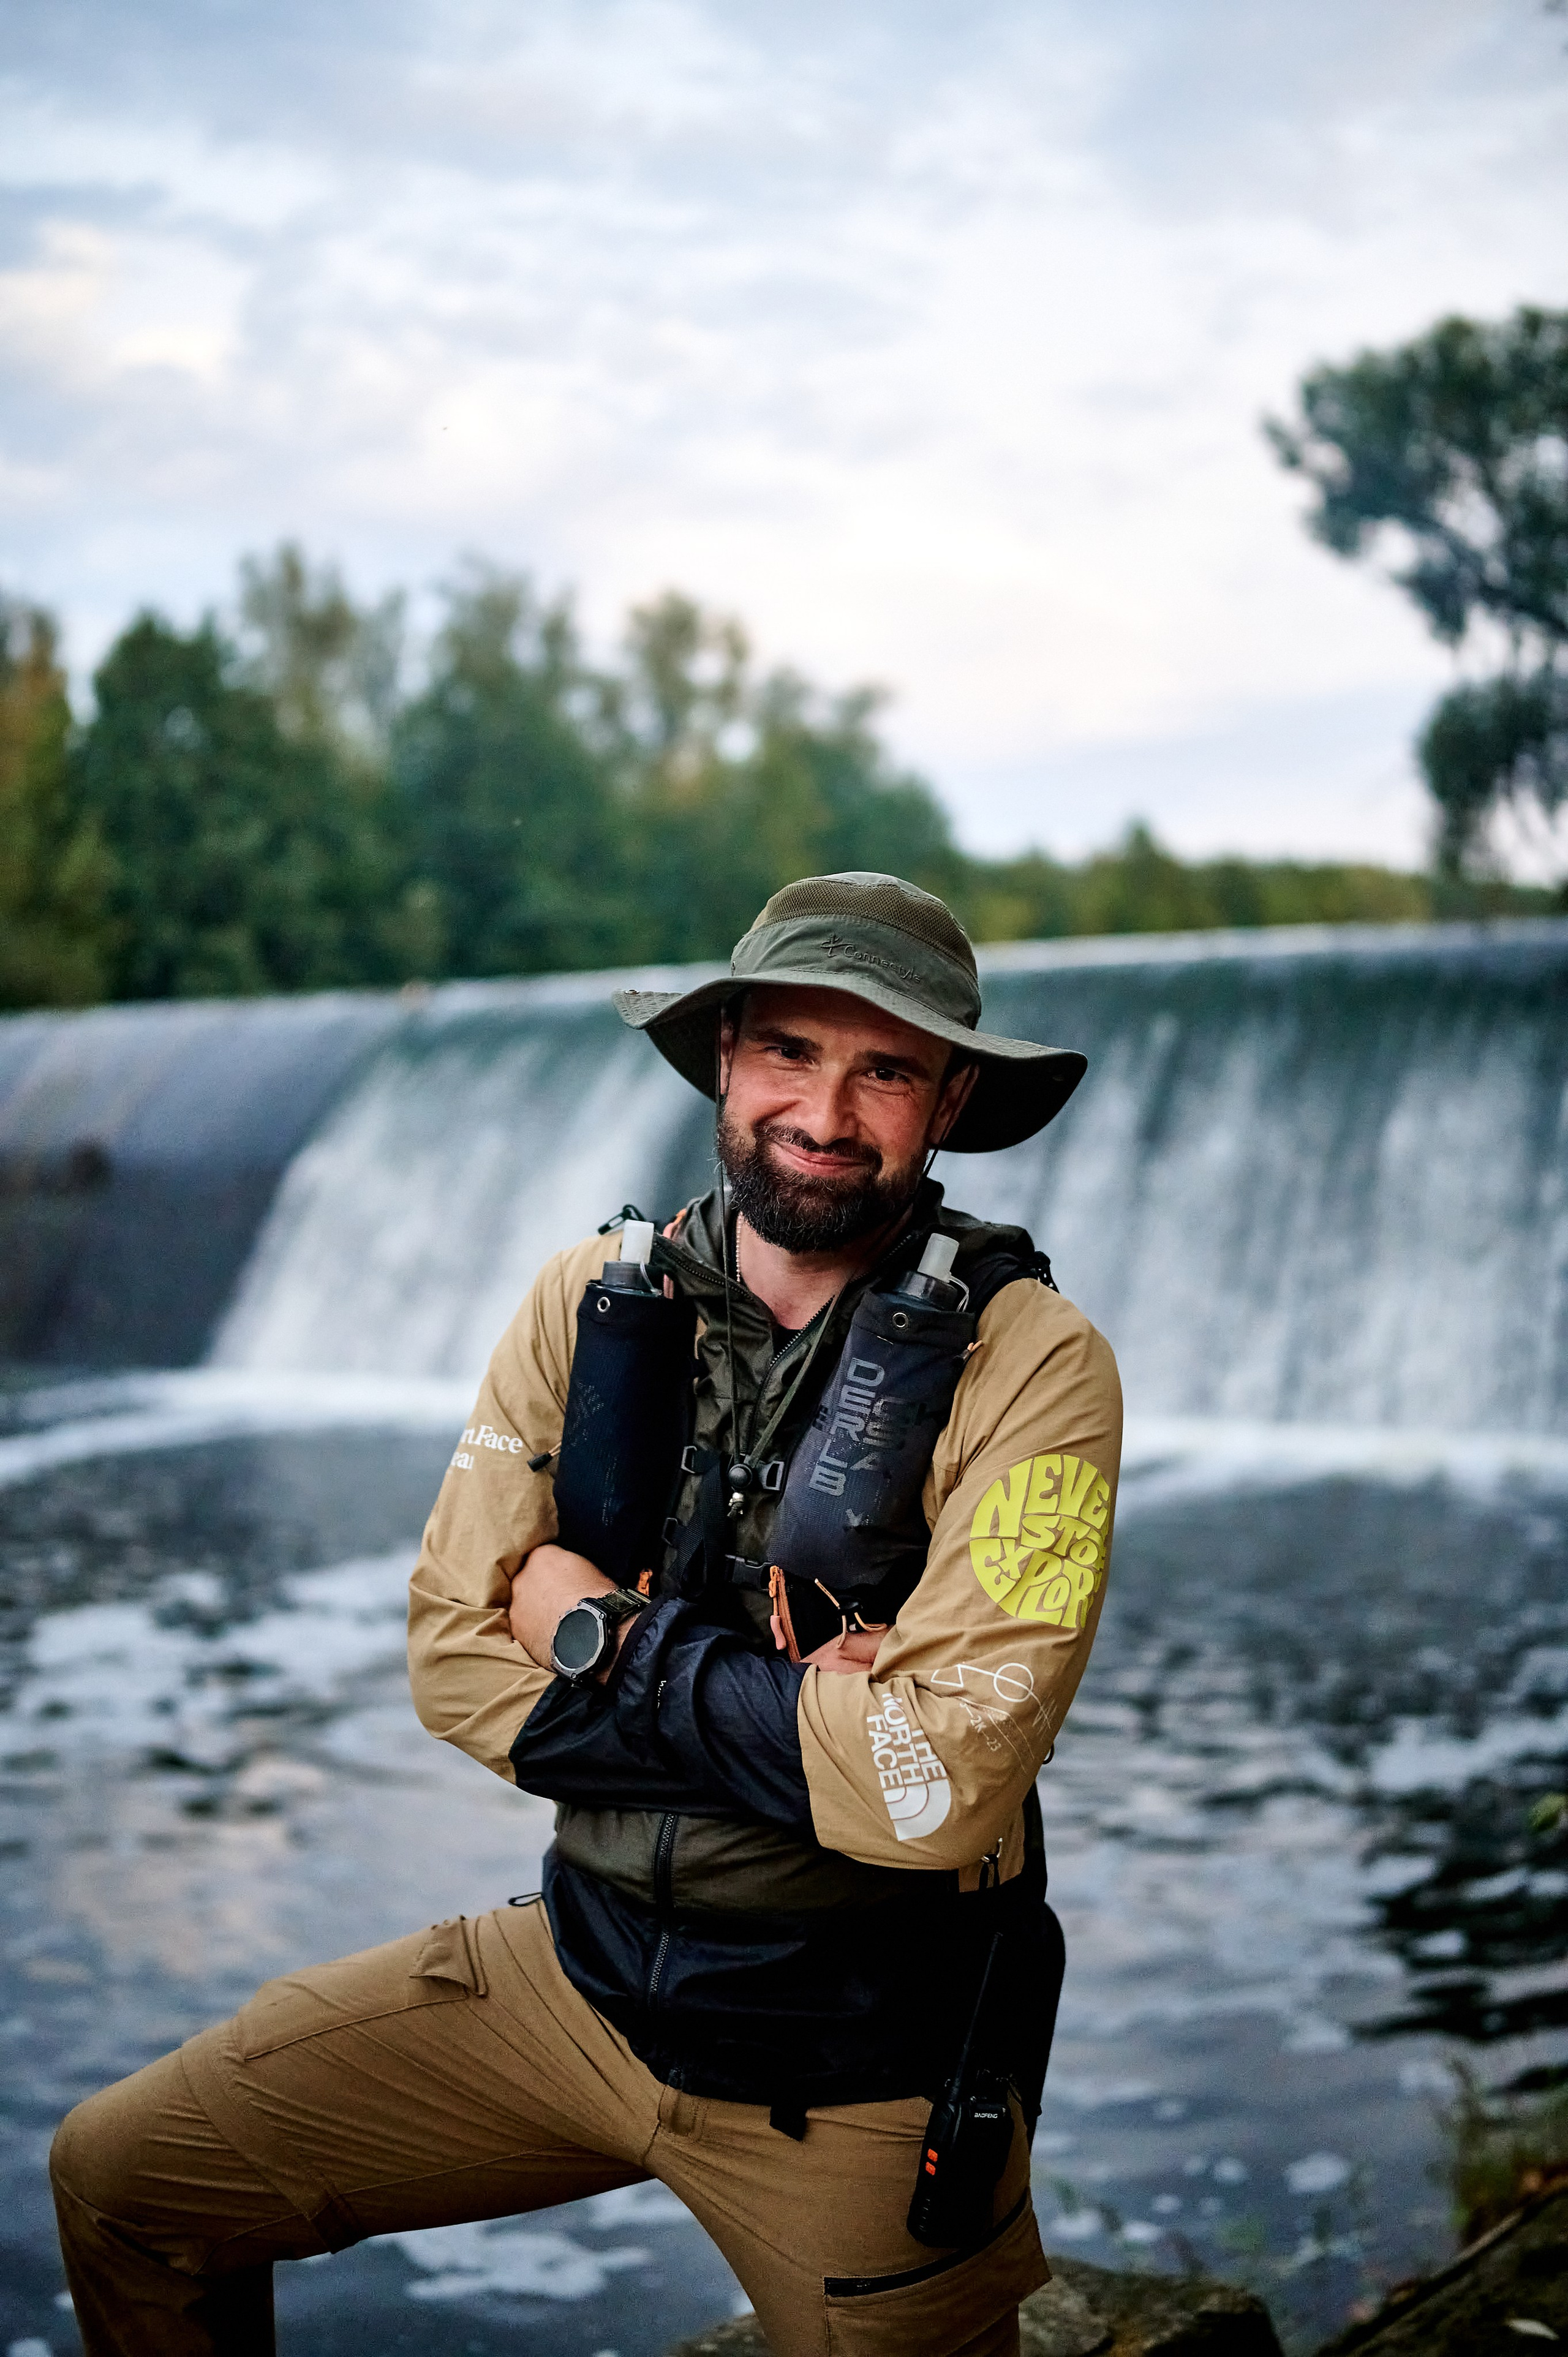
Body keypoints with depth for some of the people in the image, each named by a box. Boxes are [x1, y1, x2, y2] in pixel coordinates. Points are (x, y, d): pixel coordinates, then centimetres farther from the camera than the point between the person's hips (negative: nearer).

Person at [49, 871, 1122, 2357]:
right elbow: (455, 1658, -6)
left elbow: (939, 1784, -26)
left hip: (855, 2086, -4)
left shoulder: (1027, 1365, -18)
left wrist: (611, 1641, -16)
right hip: (583, 1974, 4)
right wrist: (793, 1718, -18)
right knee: (119, 2178, 8)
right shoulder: (596, 1300, -3)